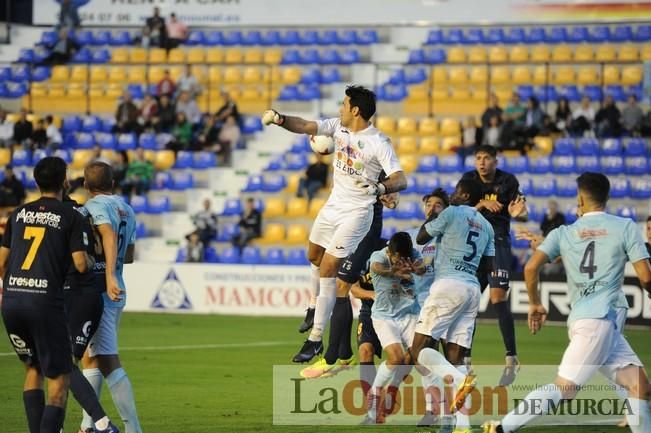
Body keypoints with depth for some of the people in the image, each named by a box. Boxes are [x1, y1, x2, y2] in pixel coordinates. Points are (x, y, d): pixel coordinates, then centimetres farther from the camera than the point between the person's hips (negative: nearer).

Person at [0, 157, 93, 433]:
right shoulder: (71, 217, 0)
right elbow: (81, 264, -7)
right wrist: (91, 261, 16)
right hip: (46, 301, -5)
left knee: (33, 369, 22)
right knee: (59, 379, 1)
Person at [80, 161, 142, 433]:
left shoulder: (97, 206, -9)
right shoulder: (126, 210, 16)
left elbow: (109, 236, -28)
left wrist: (110, 275, -38)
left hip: (99, 291, -9)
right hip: (116, 292, 9)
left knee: (108, 363, -12)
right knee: (90, 359, 20)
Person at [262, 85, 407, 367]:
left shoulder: (378, 143, -22)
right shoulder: (339, 127, -2)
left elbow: (400, 180, -27)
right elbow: (305, 127, 3)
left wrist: (380, 188, -47)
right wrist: (279, 119, -16)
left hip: (357, 212, -8)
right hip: (334, 204, 8)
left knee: (328, 270, -11)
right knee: (314, 257, 24)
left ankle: (316, 339, -6)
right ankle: (317, 309, 49)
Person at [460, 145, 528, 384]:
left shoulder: (508, 181, -5)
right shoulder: (468, 179, 4)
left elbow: (522, 214, -9)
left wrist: (518, 213, -33)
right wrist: (483, 204, -21)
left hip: (498, 242, -4)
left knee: (498, 298, -17)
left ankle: (511, 359, -15)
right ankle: (465, 358, 16)